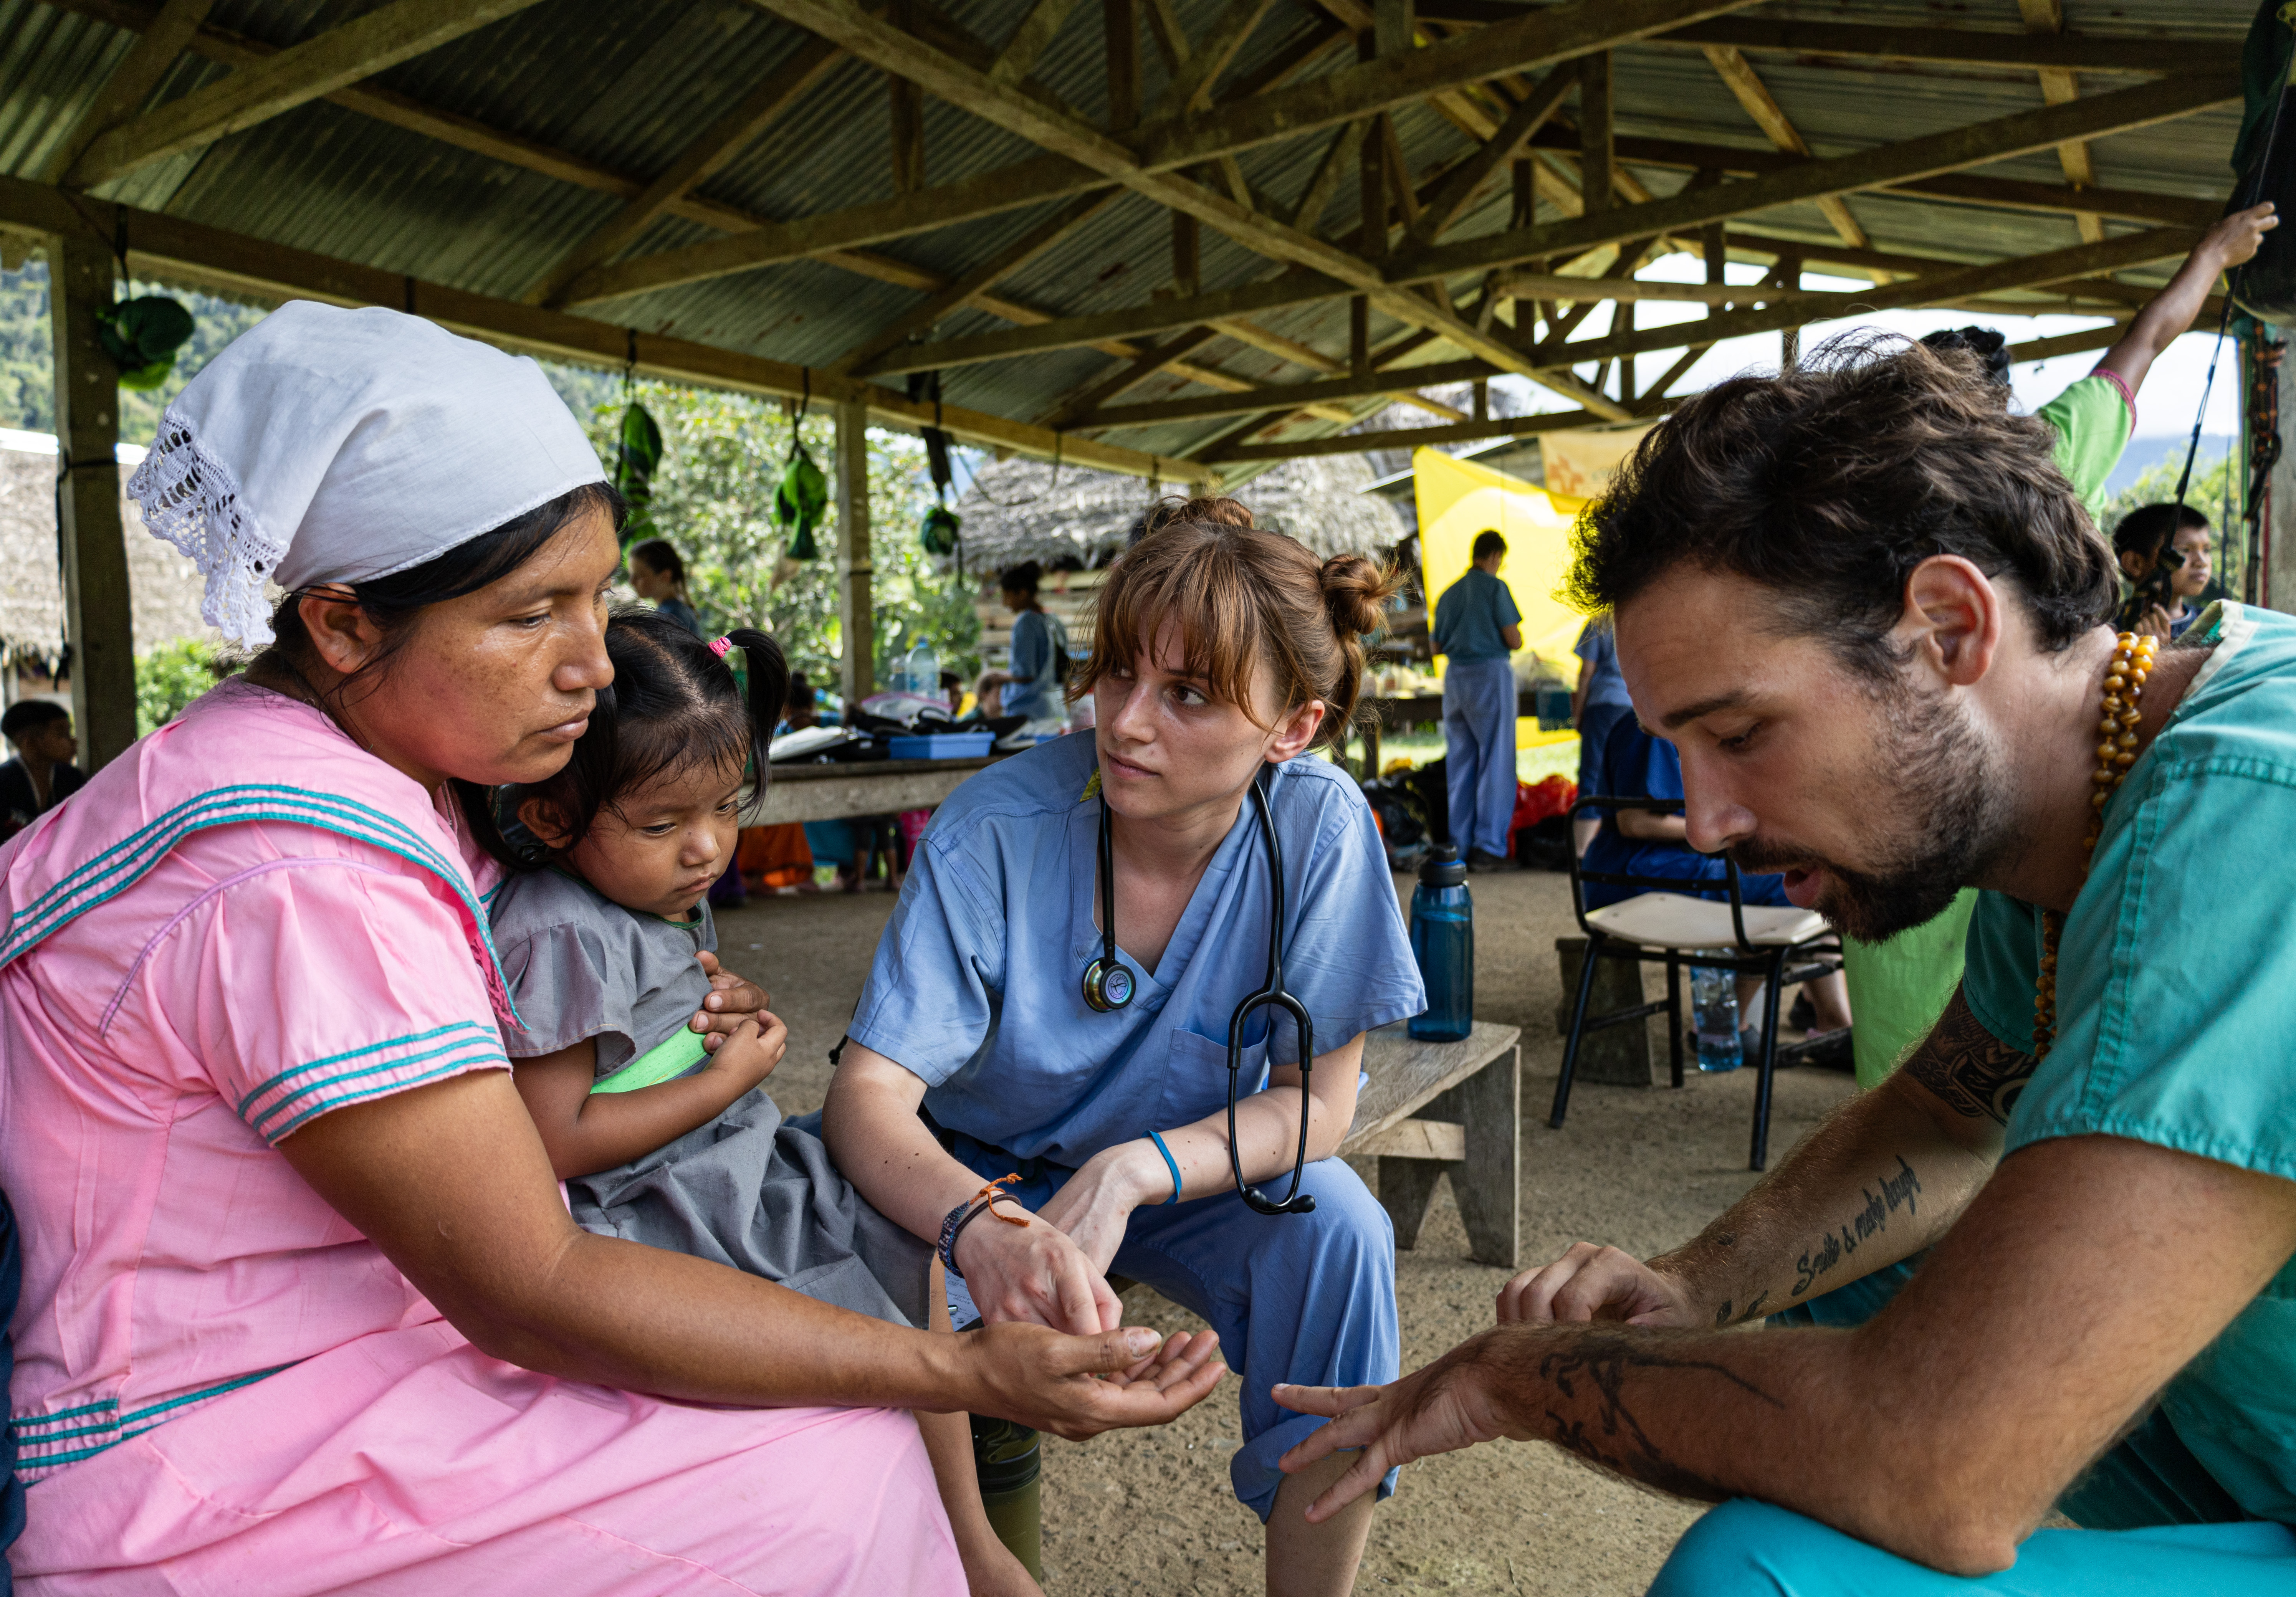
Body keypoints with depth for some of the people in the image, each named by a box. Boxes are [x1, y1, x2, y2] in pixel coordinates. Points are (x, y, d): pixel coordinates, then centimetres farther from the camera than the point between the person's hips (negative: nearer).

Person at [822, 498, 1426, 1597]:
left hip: (1194, 1173, 1)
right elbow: (867, 1095, -27)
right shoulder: (993, 831, -25)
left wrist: (1135, 1172, -34)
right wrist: (982, 1228, -49)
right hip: (987, 1170, 0)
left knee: (1337, 1229, -27)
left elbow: (1316, 1102, -16)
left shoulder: (1319, 827, -22)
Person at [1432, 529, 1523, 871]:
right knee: (1495, 763, -1)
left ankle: (1459, 847, 10)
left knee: (1459, 764, 9)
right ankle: (1489, 847, -3)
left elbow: (1437, 647, 15)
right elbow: (1513, 640, -9)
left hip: (1455, 676, 6)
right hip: (1490, 673, -6)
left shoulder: (1449, 593, 12)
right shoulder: (1495, 588, -6)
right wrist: (1517, 638, 13)